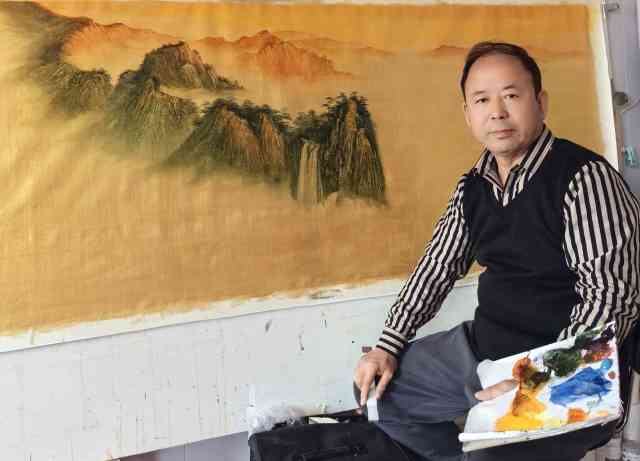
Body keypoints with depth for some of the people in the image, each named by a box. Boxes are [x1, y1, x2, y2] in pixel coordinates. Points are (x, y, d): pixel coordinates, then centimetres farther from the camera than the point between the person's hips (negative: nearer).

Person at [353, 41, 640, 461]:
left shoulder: (585, 177, -17)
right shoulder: (473, 187, 6)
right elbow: (438, 267, 13)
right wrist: (388, 347, 5)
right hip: (482, 347, 8)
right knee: (378, 388, 15)